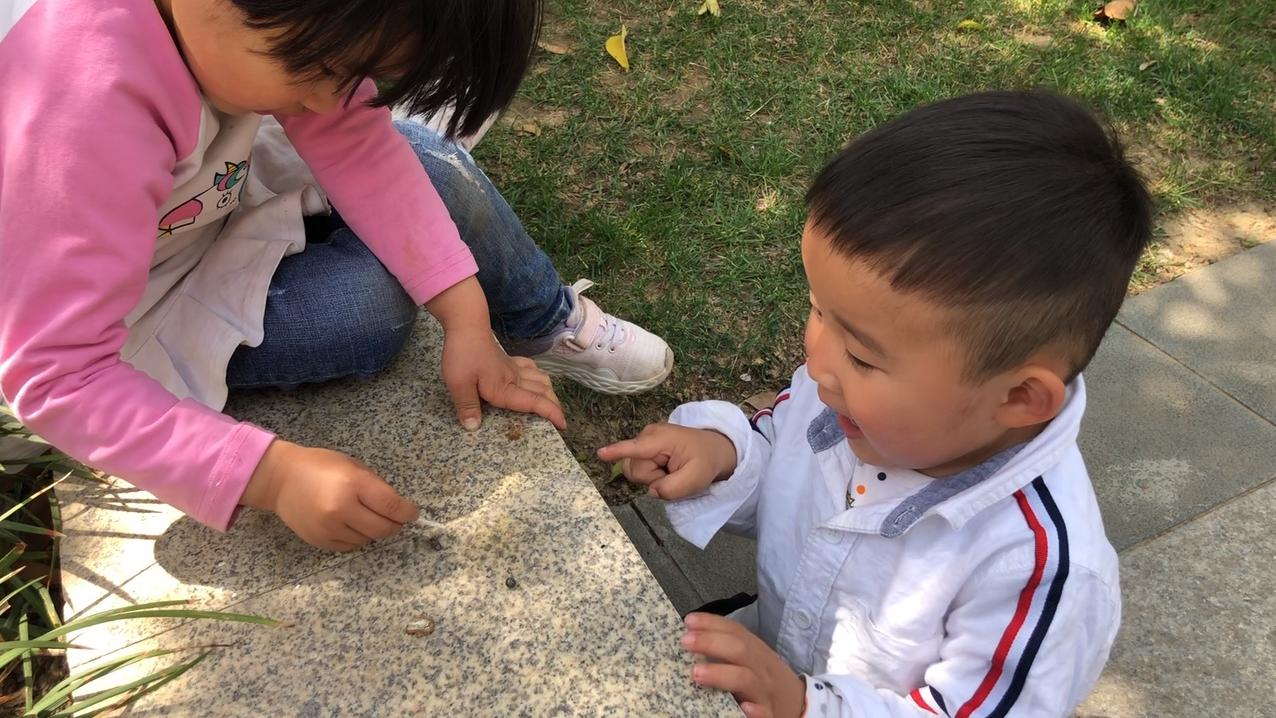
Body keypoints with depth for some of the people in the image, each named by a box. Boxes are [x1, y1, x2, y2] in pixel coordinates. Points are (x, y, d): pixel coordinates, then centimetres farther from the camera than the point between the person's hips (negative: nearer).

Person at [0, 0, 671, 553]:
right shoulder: (86, 103, -43)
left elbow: (353, 139, -16)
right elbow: (57, 376, -38)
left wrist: (465, 316, -21)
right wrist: (275, 475, -43)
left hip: (212, 190, 6)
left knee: (434, 166, -6)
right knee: (370, 304, -21)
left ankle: (554, 324, 20)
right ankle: (545, 327, 11)